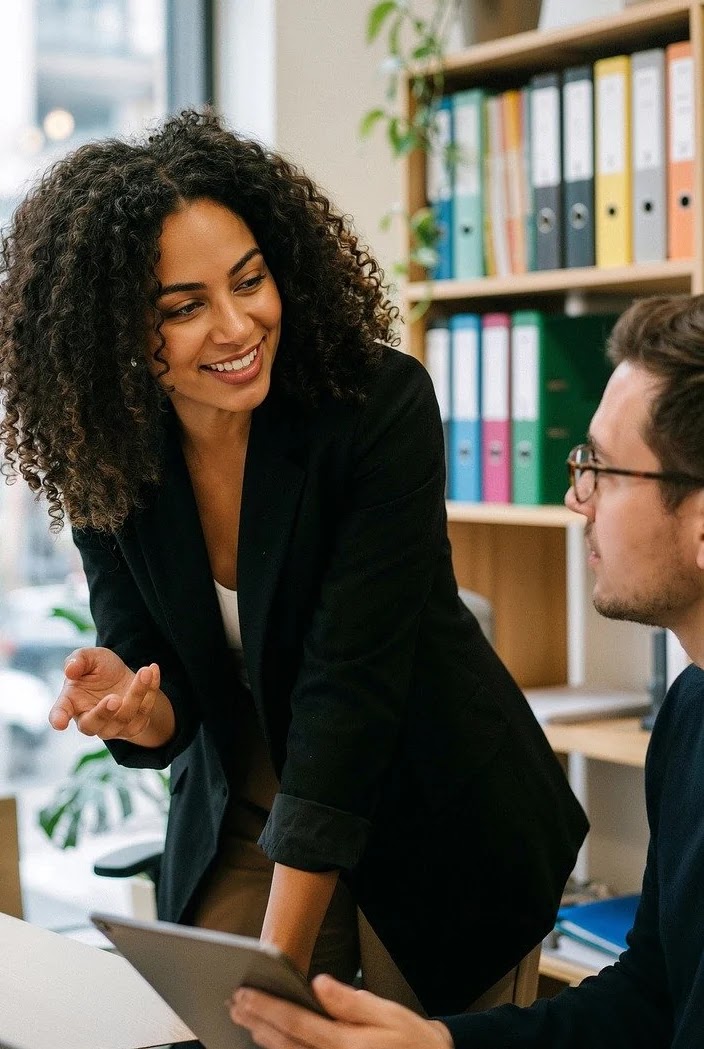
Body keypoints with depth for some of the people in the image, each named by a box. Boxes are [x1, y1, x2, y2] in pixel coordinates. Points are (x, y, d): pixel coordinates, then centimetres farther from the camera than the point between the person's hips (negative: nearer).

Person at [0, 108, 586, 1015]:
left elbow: (349, 684, -27)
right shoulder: (105, 462, -10)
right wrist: (137, 712, -31)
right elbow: (168, 701, -6)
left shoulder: (382, 405, -24)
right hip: (241, 828, 3)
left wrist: (281, 960, -30)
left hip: (432, 826, -3)